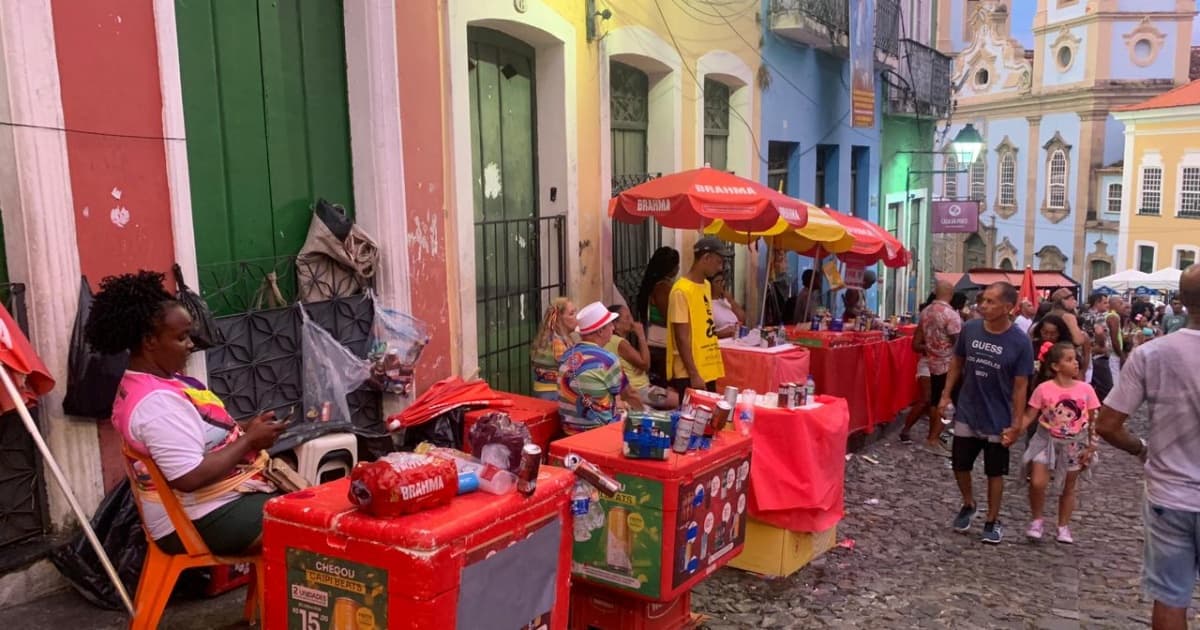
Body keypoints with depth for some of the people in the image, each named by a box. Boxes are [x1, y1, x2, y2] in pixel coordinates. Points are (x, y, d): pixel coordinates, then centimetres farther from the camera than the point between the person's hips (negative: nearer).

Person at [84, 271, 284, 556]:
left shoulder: (158, 382, 9)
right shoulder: (157, 401, -23)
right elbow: (191, 477, -28)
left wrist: (242, 429, 0)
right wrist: (248, 439, -19)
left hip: (213, 503, 11)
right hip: (202, 520, -11)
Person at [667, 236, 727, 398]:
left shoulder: (706, 286, 11)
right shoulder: (682, 291, -15)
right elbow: (682, 338, -17)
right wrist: (693, 374, -17)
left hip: (707, 371, 8)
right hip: (688, 375, -8)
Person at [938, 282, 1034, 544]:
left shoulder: (1020, 342, -16)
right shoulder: (969, 329, -8)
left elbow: (1020, 387, -11)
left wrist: (1016, 423, -11)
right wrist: (946, 394, 2)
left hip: (998, 420, -3)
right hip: (966, 414, 3)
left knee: (995, 472, 12)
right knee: (959, 465, 13)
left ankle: (993, 521, 29)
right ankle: (968, 504, 39)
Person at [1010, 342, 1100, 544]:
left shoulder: (1085, 389, -7)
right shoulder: (1044, 389, -13)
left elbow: (1092, 421, 1)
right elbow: (1029, 416, -8)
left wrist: (1091, 447, -2)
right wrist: (1015, 431, -21)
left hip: (1074, 444, 2)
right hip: (1047, 441, -2)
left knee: (1069, 487, 13)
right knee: (1037, 483, -13)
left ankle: (1063, 527, 29)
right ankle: (1036, 521, 10)